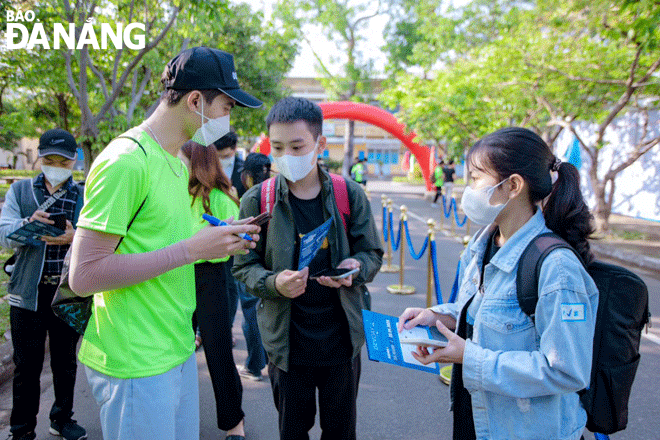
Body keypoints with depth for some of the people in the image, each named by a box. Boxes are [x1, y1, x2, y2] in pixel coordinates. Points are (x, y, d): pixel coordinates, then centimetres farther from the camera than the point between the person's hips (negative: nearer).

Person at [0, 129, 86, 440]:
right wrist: (28, 223, -25)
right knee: (27, 365, 7)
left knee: (65, 362, 14)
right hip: (29, 292, -1)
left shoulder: (85, 197, 6)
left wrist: (75, 237, -22)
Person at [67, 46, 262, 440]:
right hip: (136, 365, -9)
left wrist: (220, 240, 3)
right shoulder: (126, 160, -18)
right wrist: (192, 248, -22)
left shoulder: (178, 163, 12)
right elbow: (84, 275, -22)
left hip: (178, 348, 9)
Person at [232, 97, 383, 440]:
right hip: (287, 341, 0)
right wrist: (273, 283, -21)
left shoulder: (349, 194, -5)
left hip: (342, 338, 1)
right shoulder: (257, 200, -6)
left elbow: (372, 253, 3)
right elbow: (244, 266, -1)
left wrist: (354, 268, -19)